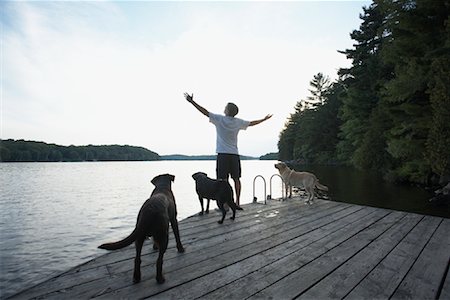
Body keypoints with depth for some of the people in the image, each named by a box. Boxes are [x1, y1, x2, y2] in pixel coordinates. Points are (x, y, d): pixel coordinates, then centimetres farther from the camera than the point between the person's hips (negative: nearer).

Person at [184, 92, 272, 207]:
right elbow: (251, 123, 22)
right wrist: (264, 119, 38)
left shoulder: (219, 119, -3)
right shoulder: (238, 122, 8)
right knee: (236, 179, 10)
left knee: (223, 180, -2)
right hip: (235, 154, 4)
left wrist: (192, 101, 8)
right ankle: (237, 202, 15)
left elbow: (205, 112, -1)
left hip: (223, 154, -4)